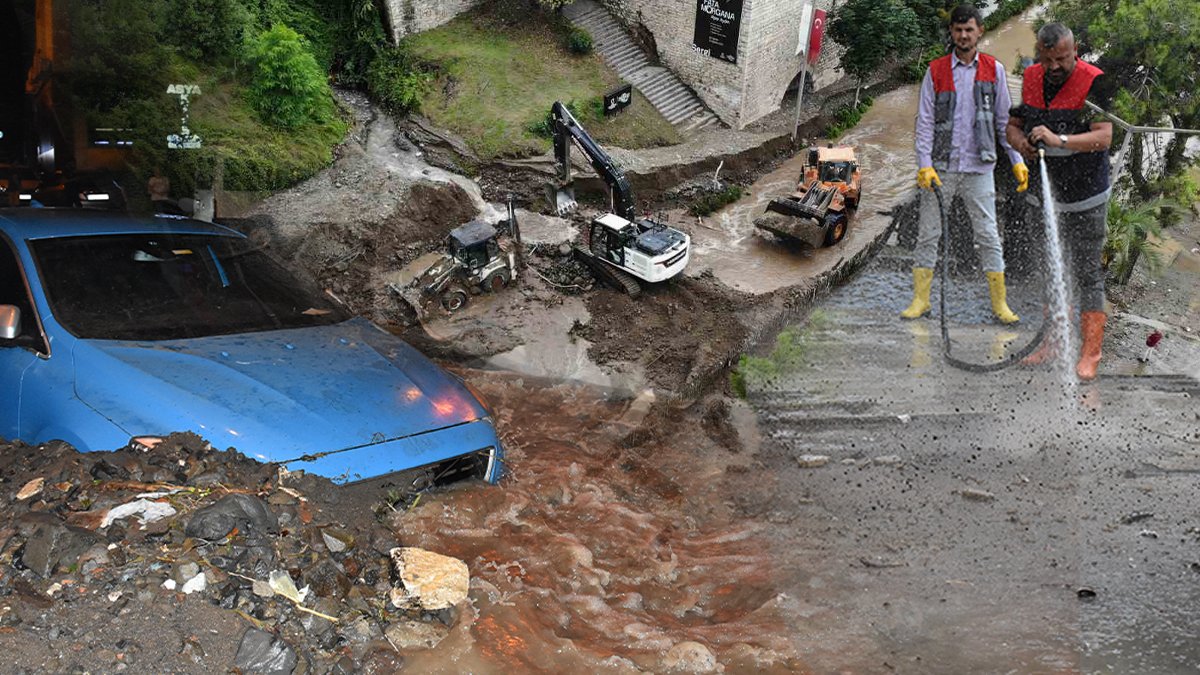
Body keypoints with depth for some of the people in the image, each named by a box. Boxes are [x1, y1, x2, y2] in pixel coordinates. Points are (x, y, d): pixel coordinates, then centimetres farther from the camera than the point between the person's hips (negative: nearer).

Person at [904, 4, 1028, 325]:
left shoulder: (994, 69, 6)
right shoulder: (936, 71, 3)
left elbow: (1004, 119, 9)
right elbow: (925, 122, -1)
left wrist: (1017, 160, 4)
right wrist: (924, 164, -11)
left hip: (979, 167, 0)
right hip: (940, 167, 0)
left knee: (988, 235, 2)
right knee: (928, 234, 3)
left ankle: (1000, 302, 10)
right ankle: (920, 299, 12)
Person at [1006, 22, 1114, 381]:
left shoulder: (1093, 82, -14)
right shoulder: (1031, 78, 5)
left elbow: (1104, 137, -23)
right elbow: (1012, 123, 12)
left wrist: (1059, 140, -37)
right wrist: (1019, 140, -11)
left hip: (1086, 199, -6)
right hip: (1046, 194, 6)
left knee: (1087, 273, -1)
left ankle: (1090, 353, 6)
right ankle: (1053, 341, 26)